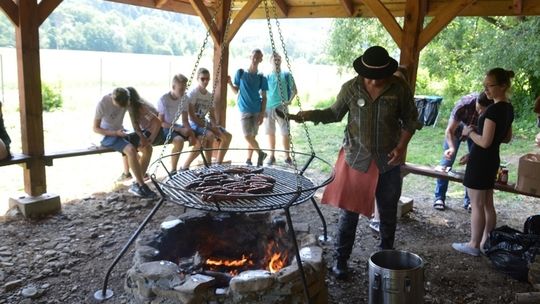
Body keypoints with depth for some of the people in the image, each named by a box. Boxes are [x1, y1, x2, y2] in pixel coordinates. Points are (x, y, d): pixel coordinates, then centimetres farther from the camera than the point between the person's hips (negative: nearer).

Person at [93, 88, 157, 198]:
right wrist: (116, 133, -25)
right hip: (108, 135, -6)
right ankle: (141, 185, -20)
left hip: (121, 132, 6)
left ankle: (137, 184, -6)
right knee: (131, 150, -32)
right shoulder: (102, 104, -22)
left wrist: (141, 135, -12)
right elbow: (95, 128, -14)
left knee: (147, 148, -11)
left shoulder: (126, 100, -10)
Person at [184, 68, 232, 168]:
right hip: (193, 123, -7)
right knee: (210, 135, -34)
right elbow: (192, 116, -18)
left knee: (227, 136, -5)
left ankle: (218, 164, 3)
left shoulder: (210, 96, 9)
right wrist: (208, 126, -21)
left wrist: (215, 127, -13)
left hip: (204, 122, 7)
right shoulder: (192, 93, -11)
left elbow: (212, 116, 9)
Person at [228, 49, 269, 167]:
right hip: (244, 110, -1)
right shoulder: (240, 73, 1)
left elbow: (264, 97, 3)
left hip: (257, 111, 1)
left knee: (252, 136, 5)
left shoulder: (261, 77, 2)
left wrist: (262, 114, -4)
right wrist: (230, 83, -13)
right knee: (247, 136, -9)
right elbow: (236, 91, 6)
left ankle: (249, 159, 17)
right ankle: (261, 153, 10)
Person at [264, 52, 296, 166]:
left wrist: (289, 101, -10)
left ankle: (287, 156, 5)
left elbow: (294, 90, 6)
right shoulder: (267, 77, 10)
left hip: (281, 108, -2)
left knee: (285, 133, -4)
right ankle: (272, 156, 16)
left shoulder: (286, 75, 5)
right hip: (268, 108, 3)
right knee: (270, 132, 7)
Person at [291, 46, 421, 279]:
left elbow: (410, 120, 2)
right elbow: (335, 113, 4)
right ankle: (340, 259, 19)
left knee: (388, 212, 14)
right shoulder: (351, 88, -7)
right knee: (349, 211, 3)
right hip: (356, 158, -1)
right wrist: (309, 115, -12)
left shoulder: (400, 88, -7)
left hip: (388, 160, 1)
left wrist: (401, 146, -11)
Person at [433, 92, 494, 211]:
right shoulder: (464, 104, -39)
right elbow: (449, 131, -29)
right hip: (458, 126, -1)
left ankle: (469, 200, 7)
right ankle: (439, 198, 3)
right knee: (446, 162, -5)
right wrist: (452, 148, -46)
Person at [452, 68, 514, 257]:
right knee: (488, 204, 16)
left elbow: (485, 142, -23)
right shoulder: (508, 108, 8)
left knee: (477, 205, 1)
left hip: (480, 161, -9)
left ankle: (474, 245, 11)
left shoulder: (493, 109, -21)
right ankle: (486, 243, 25)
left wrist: (470, 132, -6)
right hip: (493, 160, 9)